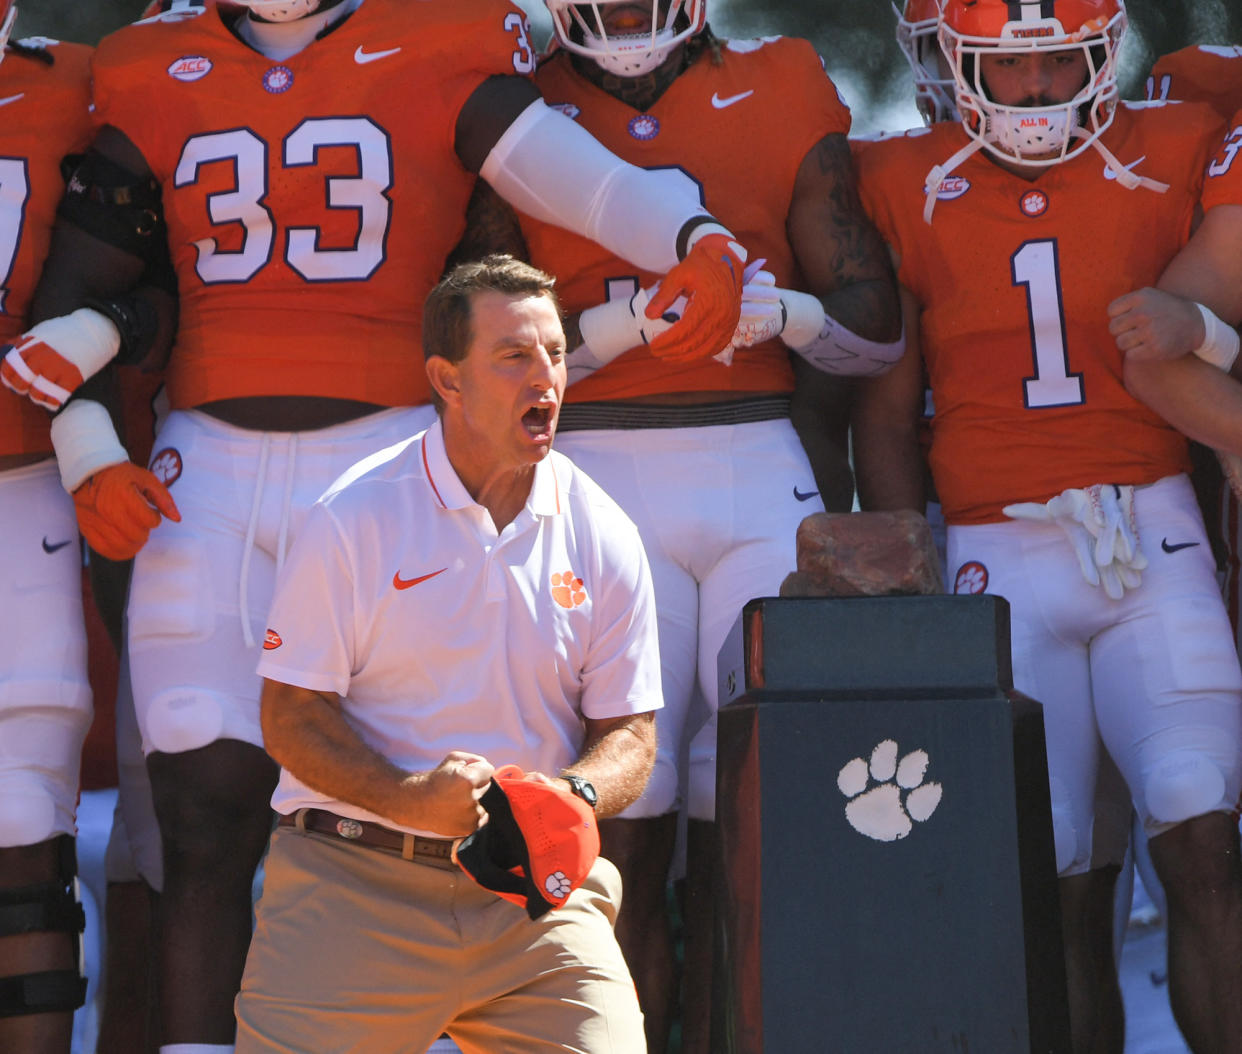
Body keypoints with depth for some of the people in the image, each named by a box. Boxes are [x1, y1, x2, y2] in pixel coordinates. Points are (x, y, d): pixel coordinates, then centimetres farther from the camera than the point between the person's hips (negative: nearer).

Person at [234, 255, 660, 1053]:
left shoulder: (604, 537, 7)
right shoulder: (354, 518, -3)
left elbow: (630, 733, 9)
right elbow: (291, 717, -4)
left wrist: (571, 794, -14)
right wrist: (411, 800, -20)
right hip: (352, 885, -3)